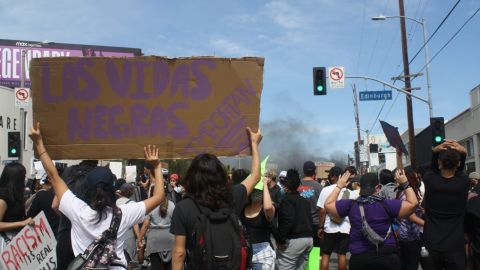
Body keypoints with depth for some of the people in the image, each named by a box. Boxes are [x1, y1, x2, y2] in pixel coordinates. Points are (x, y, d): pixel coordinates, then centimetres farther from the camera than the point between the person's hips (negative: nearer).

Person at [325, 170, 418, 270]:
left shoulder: (351, 205, -3)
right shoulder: (386, 205, -9)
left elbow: (328, 205, 8)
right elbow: (413, 203, -8)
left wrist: (339, 186, 17)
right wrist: (405, 183, 2)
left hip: (359, 258, 2)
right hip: (387, 257, -1)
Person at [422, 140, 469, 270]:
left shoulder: (429, 180, -12)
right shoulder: (464, 182, -11)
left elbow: (433, 169, 10)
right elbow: (459, 170, 11)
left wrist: (435, 151, -5)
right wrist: (463, 153, -3)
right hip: (455, 245, -1)